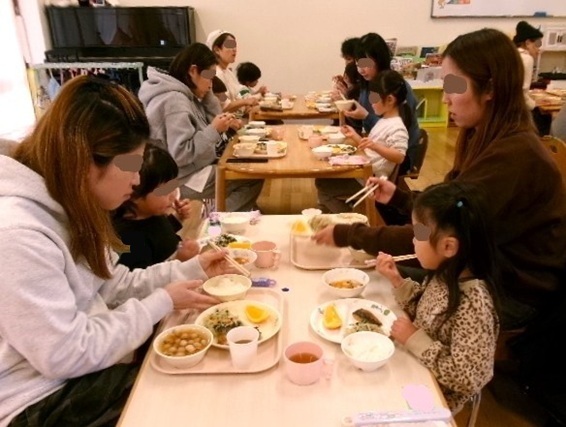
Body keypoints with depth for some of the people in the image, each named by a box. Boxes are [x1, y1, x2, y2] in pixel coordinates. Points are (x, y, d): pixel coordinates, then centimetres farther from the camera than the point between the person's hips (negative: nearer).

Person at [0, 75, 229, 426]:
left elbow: (111, 285, 7)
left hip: (80, 369, 8)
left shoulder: (64, 207, 1)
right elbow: (68, 355, -25)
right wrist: (163, 303, -18)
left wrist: (189, 270, -2)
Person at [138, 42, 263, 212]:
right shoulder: (174, 101, -22)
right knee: (254, 178, -8)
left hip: (196, 168, 10)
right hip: (184, 181, -10)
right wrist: (214, 129, -22)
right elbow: (180, 155, -28)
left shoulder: (186, 95, 9)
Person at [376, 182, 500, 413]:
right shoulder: (445, 274, -9)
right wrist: (397, 280, -7)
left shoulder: (474, 303, -33)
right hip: (415, 371, 6)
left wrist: (413, 339, -25)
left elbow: (466, 379, -29)